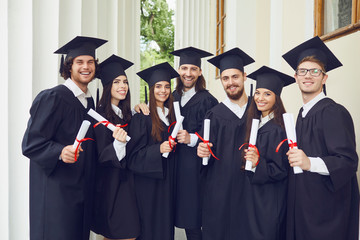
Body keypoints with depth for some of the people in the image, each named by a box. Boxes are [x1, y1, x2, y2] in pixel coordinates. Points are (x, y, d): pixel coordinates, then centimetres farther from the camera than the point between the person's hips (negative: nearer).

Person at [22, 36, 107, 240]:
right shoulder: (52, 98, -10)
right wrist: (60, 152, -30)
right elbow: (31, 143, -14)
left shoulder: (89, 101, 11)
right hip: (56, 191, -7)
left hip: (82, 190, 7)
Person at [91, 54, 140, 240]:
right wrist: (118, 143, -33)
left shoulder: (126, 113, 9)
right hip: (111, 183, -7)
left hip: (127, 180, 7)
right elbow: (101, 157, -16)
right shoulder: (100, 115, -13)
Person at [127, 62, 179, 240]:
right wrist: (158, 149, -24)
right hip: (148, 181, -5)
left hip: (168, 179, 6)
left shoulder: (171, 115, 10)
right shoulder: (142, 117, -8)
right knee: (149, 225, 1)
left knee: (166, 223, 11)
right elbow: (134, 154, -13)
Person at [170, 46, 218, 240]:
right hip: (175, 165, 5)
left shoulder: (207, 101, -6)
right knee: (184, 216, 11)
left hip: (195, 167, -5)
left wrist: (192, 139, -22)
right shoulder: (172, 98, 10)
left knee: (193, 224, 0)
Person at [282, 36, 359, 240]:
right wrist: (295, 158, 4)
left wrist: (310, 163, -32)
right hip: (303, 203, 7)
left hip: (326, 207, -7)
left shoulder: (334, 112, -13)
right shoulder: (303, 113, 10)